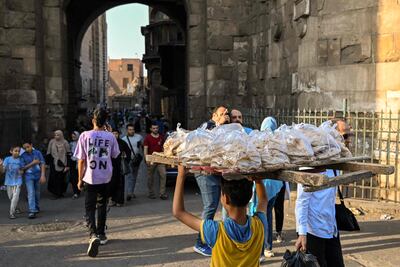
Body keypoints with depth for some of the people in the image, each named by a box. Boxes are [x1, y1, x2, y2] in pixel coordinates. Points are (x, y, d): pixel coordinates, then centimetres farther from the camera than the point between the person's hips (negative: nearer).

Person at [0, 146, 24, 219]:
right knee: (11, 197, 14)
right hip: (9, 181, 2)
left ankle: (12, 213, -6)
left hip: (17, 182, -2)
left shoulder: (20, 160, -5)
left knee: (15, 197, -12)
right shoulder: (7, 159, -5)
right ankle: (15, 208, 38)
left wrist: (21, 172, -15)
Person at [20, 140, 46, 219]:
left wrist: (43, 175, -9)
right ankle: (32, 211, -14)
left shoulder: (37, 153, -3)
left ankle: (36, 208, 34)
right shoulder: (23, 156, -4)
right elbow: (23, 168, -5)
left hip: (38, 175, 2)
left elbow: (43, 164, -3)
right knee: (31, 193, -11)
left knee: (37, 193, 14)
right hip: (29, 176, -2)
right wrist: (32, 163, -14)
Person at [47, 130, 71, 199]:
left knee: (62, 179, 2)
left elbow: (68, 154, -2)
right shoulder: (52, 142, 3)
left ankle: (61, 192, 15)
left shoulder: (65, 143, -2)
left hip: (62, 164, -1)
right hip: (54, 164, 1)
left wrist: (67, 165, -6)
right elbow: (48, 154, 8)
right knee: (54, 178, -3)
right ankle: (56, 193, 8)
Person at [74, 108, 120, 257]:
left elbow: (81, 160, -7)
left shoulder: (85, 135, -9)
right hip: (105, 178, 2)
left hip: (90, 178, -2)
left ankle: (93, 235, -16)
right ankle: (101, 235, 28)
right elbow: (115, 155, 13)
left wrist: (80, 179, 3)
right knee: (102, 206, 19)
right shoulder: (110, 136, -4)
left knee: (90, 208, 5)